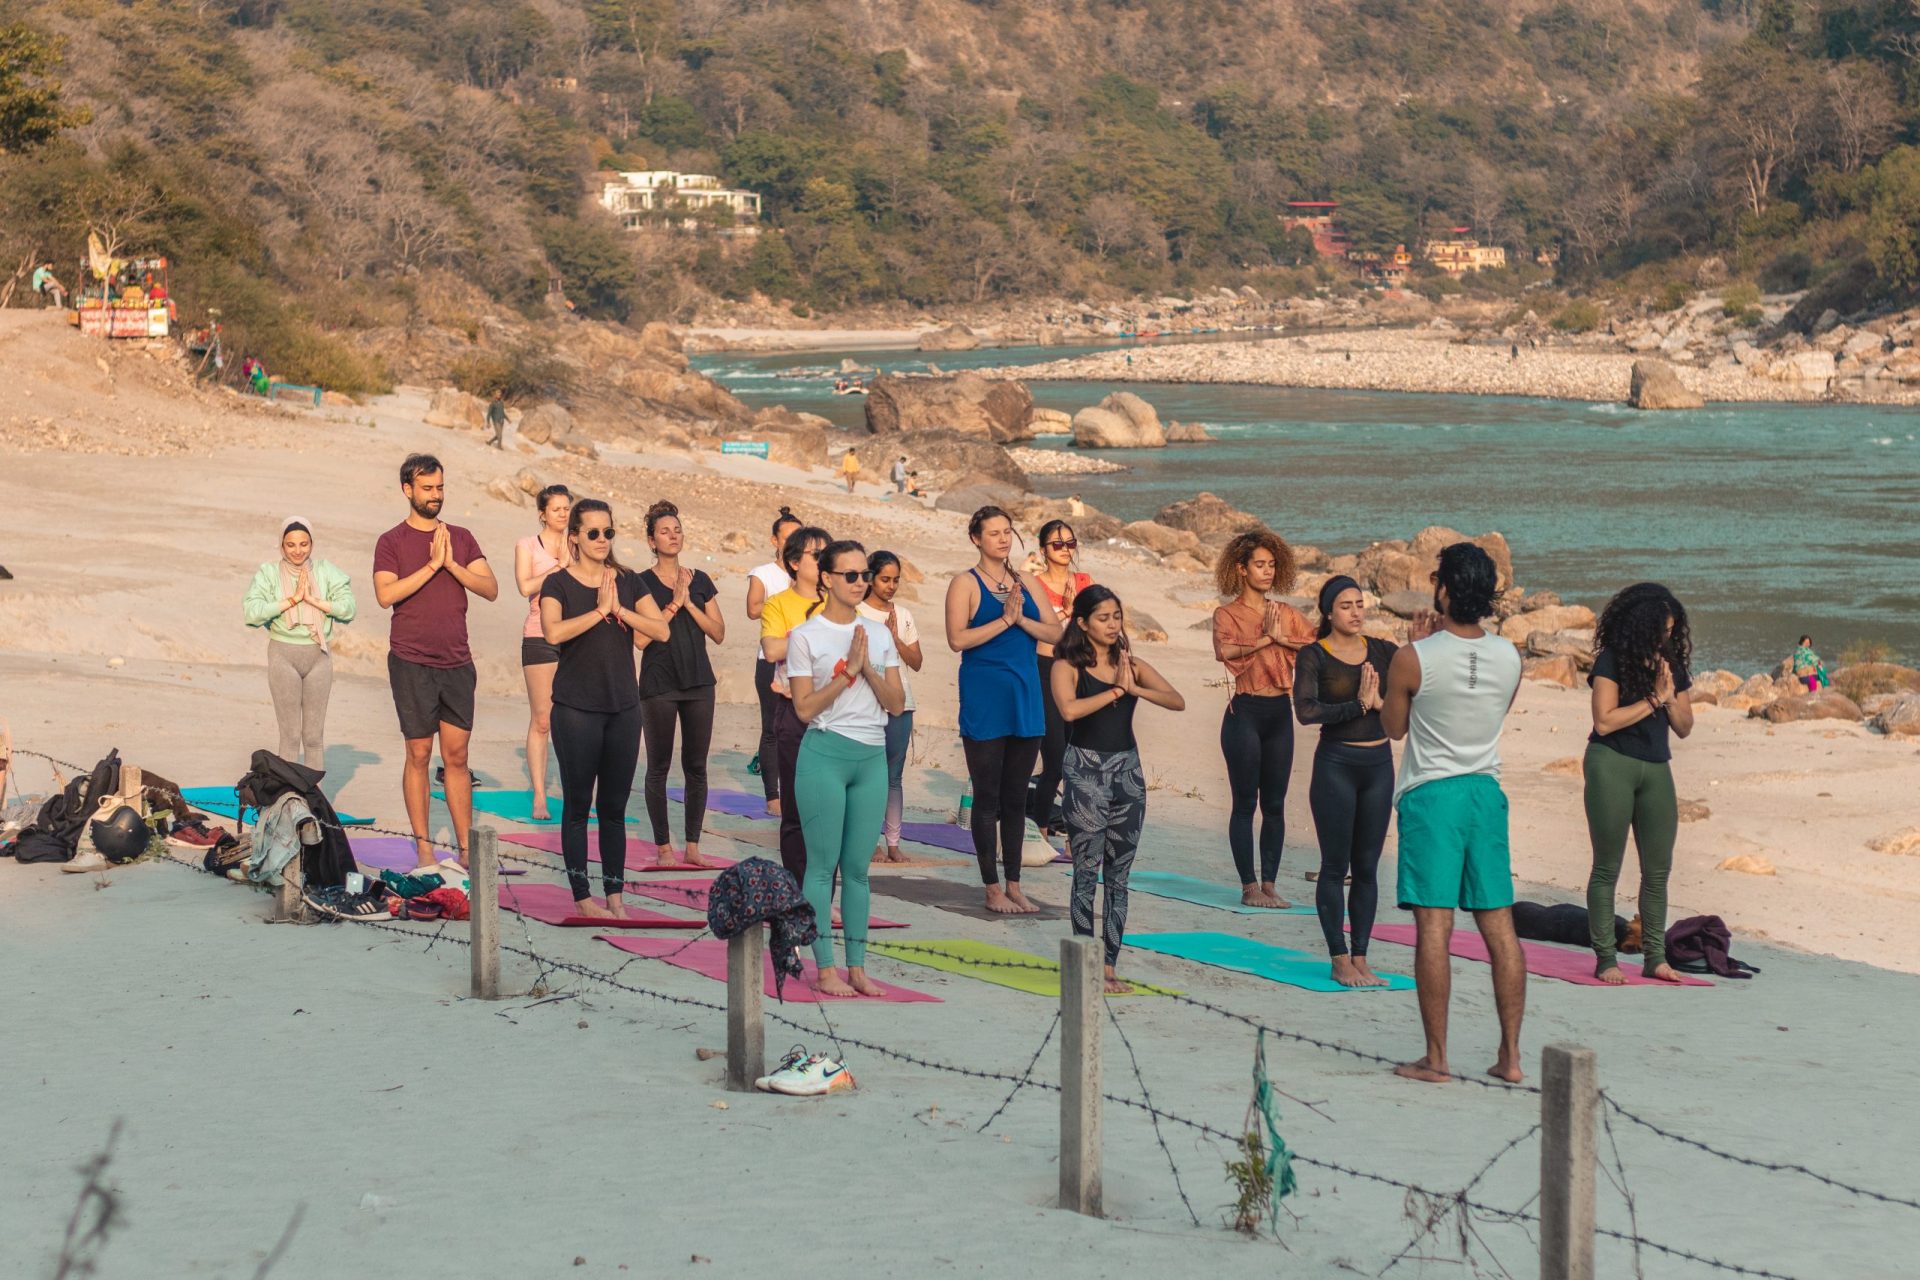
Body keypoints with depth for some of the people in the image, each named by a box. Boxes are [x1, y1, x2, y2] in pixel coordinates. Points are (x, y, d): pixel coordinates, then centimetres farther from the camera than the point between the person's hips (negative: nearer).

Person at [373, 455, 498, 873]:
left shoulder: (461, 538, 11)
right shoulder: (391, 542, -1)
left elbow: (490, 589, 1)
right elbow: (385, 594, -16)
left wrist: (452, 564, -11)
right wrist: (431, 565, -17)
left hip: (457, 663, 3)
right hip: (412, 664, -3)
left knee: (457, 756, 5)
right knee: (419, 755, 0)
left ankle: (466, 850, 7)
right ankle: (423, 850, 6)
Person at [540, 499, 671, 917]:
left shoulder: (628, 582, 8)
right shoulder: (558, 584, -3)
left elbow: (661, 630, -2)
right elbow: (553, 632, -21)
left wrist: (620, 609, -12)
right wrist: (599, 610, -19)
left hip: (623, 706, 4)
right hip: (576, 708, -4)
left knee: (615, 807, 8)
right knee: (578, 804, 1)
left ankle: (615, 895, 13)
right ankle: (582, 897, 6)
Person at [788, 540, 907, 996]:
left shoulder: (878, 634, 10)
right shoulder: (805, 636, -3)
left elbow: (896, 703, 5)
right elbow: (805, 708, -9)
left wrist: (867, 668, -9)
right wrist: (847, 670, -14)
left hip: (872, 757, 4)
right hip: (825, 754, -4)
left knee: (858, 867, 8)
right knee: (823, 865, -1)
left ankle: (857, 967, 13)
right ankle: (825, 969, 3)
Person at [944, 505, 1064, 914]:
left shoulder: (1027, 582, 11)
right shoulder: (965, 584, -5)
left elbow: (1055, 633, 5)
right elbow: (957, 639, -17)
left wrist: (1022, 619, -11)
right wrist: (1004, 620, -18)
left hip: (1025, 697, 5)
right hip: (984, 702, -5)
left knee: (1016, 798, 10)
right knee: (987, 798, 0)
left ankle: (1014, 886, 16)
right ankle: (993, 889, 6)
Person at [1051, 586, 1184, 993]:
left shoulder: (1131, 665, 9)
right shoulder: (1067, 667, -3)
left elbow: (1177, 701, -2)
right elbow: (1069, 709, -23)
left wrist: (1134, 688, -16)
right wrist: (1116, 690, -13)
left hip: (1128, 769, 5)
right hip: (1086, 769, -5)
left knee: (1119, 876, 6)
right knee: (1086, 873, -3)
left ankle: (1109, 966, 10)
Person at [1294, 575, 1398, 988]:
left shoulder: (1384, 652, 6)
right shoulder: (1314, 656, -6)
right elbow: (1306, 710, -20)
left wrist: (1380, 702, -18)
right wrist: (1358, 705, -20)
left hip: (1379, 764, 4)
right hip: (1336, 764, -4)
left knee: (1367, 867, 8)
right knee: (1336, 865, 1)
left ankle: (1360, 958, 15)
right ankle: (1340, 961, 7)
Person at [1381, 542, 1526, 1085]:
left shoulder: (1415, 660, -13)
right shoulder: (1509, 658, 0)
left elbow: (1393, 726, 3)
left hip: (1431, 795, -4)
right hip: (1486, 793, 4)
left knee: (1434, 928, -4)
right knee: (1500, 928, 7)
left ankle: (1436, 1058, -3)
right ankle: (1510, 1055, 10)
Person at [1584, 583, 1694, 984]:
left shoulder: (1671, 664, 11)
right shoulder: (1612, 661, -6)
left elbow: (1684, 726, 12)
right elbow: (1604, 721, -13)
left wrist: (1670, 696, -7)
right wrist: (1653, 700, -9)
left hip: (1656, 770, 6)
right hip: (1612, 766, -5)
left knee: (1658, 869, 4)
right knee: (1608, 866, 0)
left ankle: (1655, 957, 10)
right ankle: (1605, 958, 4)